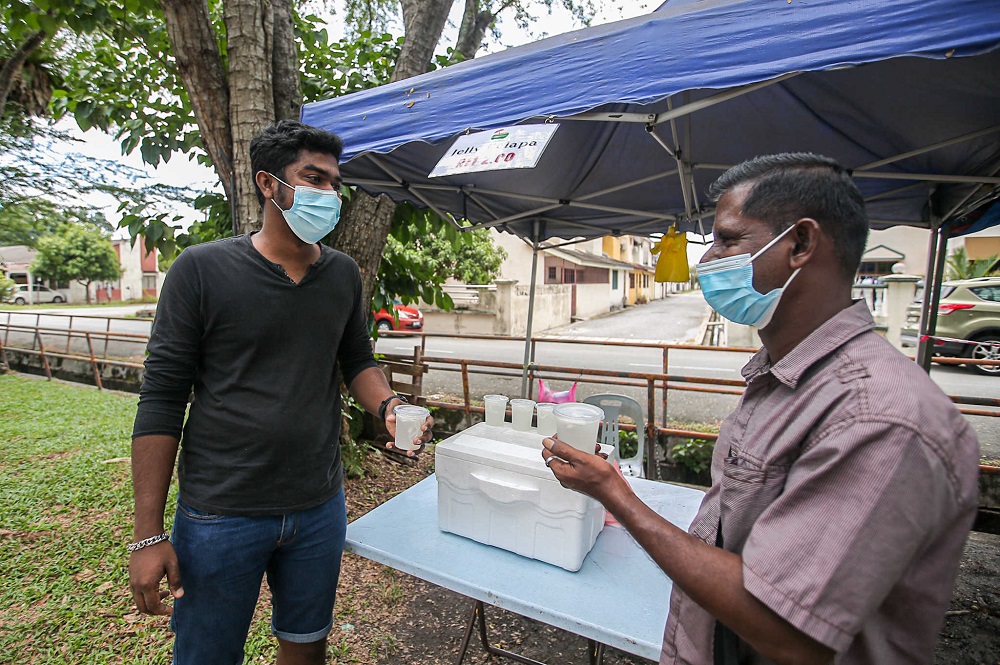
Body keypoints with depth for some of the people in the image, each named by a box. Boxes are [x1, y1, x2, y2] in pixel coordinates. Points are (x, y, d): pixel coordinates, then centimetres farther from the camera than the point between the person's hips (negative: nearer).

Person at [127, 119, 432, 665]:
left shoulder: (344, 275, 2)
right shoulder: (201, 269, -10)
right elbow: (161, 398, -8)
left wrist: (387, 405, -11)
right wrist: (147, 535, -8)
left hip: (319, 507, 4)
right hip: (221, 513, -3)